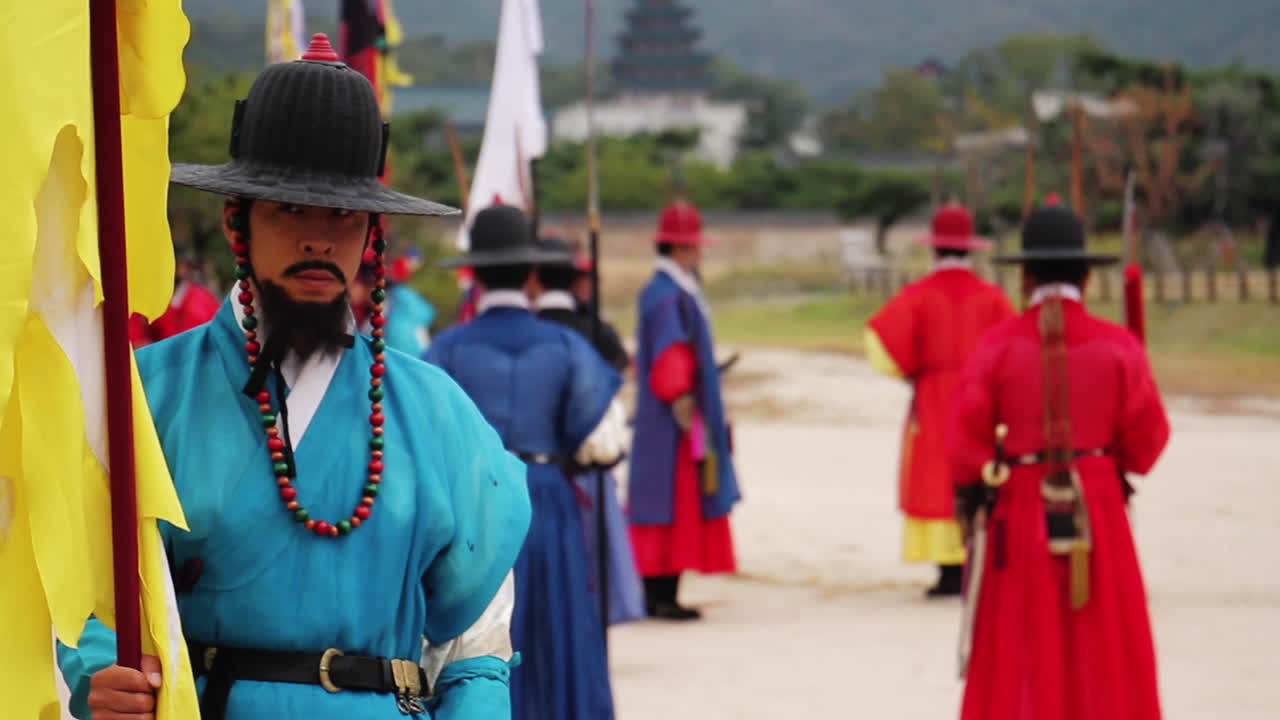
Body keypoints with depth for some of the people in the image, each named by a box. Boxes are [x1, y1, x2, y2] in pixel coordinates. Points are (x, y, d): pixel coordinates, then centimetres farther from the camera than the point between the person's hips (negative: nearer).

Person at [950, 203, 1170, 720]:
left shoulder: (997, 346, -6)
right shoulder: (1117, 346, -4)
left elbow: (967, 439, -7)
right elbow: (1146, 437, -2)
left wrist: (970, 505, 7)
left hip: (1019, 513, -1)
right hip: (1098, 514, 1)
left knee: (1017, 661, 7)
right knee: (1102, 655, 9)